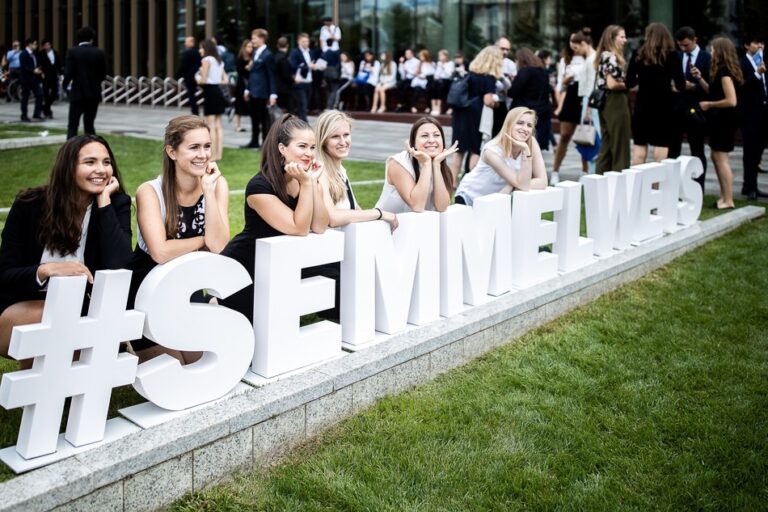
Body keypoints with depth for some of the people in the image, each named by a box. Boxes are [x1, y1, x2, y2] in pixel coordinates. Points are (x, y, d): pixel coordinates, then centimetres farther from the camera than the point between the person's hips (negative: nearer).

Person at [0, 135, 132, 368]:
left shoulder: (117, 204, -8)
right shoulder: (30, 204, -10)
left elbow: (118, 267, -24)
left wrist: (104, 200, -23)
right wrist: (45, 270, -34)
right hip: (22, 310, -1)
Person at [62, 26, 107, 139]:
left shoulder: (72, 52, -6)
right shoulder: (99, 53, 1)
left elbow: (68, 73, -10)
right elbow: (103, 74, 5)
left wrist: (65, 84, 9)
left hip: (78, 93, -3)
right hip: (94, 93, 3)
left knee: (72, 125, 1)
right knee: (89, 125, 11)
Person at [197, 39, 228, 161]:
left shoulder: (207, 60, -9)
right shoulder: (219, 61, 16)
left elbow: (203, 80, -15)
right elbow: (226, 80, 14)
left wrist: (198, 81, 4)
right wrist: (216, 81, 13)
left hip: (210, 92, -8)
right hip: (218, 92, 8)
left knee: (211, 126, -5)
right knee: (218, 126, 9)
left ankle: (212, 155, -4)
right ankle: (219, 153, 11)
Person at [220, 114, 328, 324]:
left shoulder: (306, 178, -5)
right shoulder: (259, 186, -25)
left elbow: (319, 227, -17)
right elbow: (299, 229, -29)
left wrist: (313, 182, -23)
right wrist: (306, 184, -31)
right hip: (242, 270, -6)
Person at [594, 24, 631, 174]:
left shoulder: (604, 56, 14)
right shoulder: (611, 57, -13)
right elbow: (612, 84, -21)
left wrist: (624, 83, 7)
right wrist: (627, 85, -6)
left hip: (606, 103, 10)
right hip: (615, 104, -9)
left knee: (607, 145, 12)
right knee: (620, 145, -4)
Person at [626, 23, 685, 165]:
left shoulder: (638, 54, 3)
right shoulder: (671, 55, 0)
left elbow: (629, 83, 3)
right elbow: (680, 85, -3)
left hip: (642, 105, 2)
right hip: (663, 105, -2)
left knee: (639, 147, 7)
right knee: (661, 147, 0)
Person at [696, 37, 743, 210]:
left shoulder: (724, 72, -18)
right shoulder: (722, 71, 11)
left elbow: (731, 101, -23)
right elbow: (713, 91, 15)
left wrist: (709, 104, -14)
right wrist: (700, 78, 8)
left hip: (725, 119, -10)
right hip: (719, 119, 10)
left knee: (721, 158, -6)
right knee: (716, 157, 15)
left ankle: (728, 201, -1)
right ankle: (724, 196, 21)